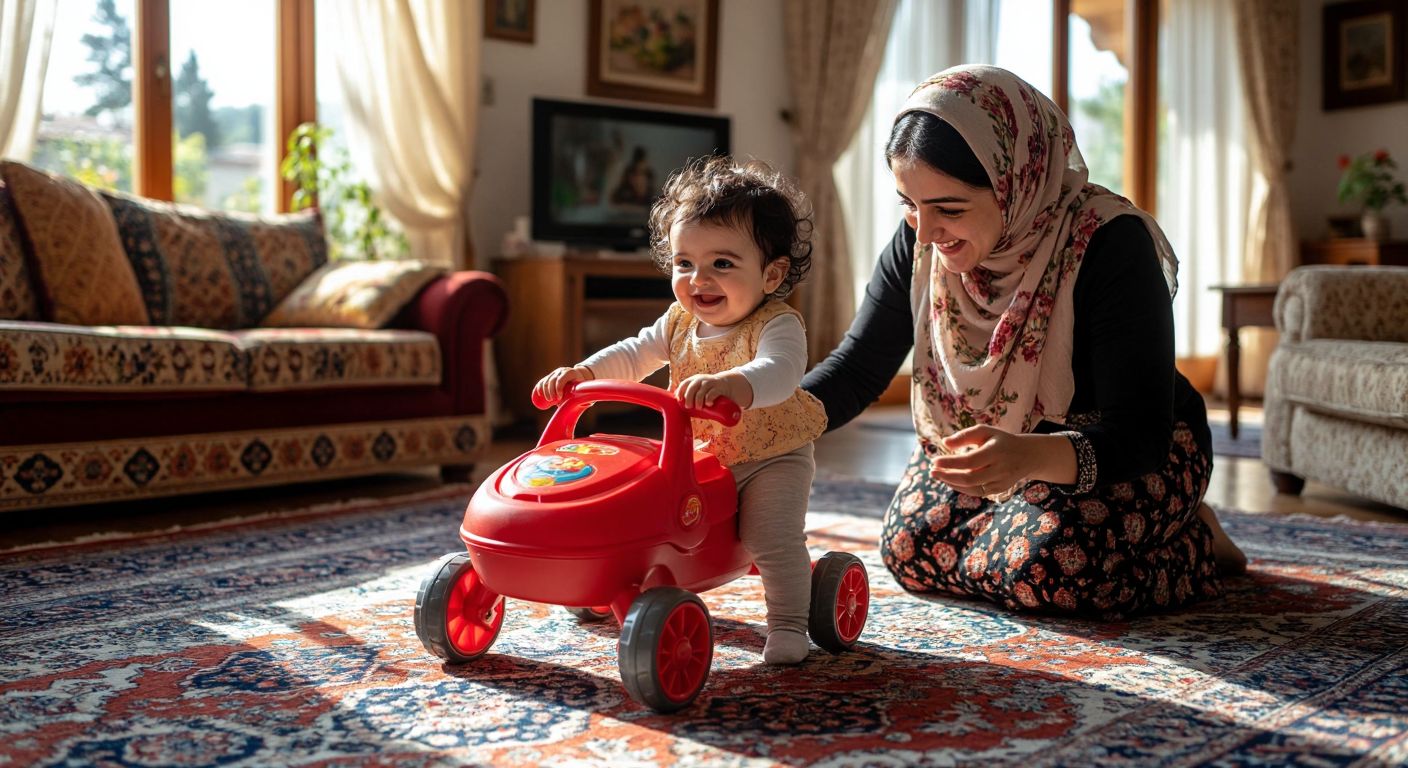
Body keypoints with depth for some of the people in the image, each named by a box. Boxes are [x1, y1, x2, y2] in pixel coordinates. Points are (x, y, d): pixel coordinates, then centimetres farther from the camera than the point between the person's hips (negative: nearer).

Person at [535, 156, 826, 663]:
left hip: (771, 458, -6)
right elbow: (633, 355, 4)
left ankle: (788, 626, -4)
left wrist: (728, 383, -64)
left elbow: (778, 373, -43)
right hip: (698, 457, 6)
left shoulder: (777, 325, -24)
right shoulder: (681, 322, -1)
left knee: (773, 538, -21)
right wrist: (581, 372, -14)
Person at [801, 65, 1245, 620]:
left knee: (1034, 568, -28)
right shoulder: (918, 245, -14)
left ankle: (1193, 539, 3)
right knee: (910, 552, -11)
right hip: (989, 445, 6)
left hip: (1133, 458, -5)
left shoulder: (1109, 243, -31)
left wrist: (1031, 456, -56)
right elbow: (856, 368, -7)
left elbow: (1140, 437, -34)